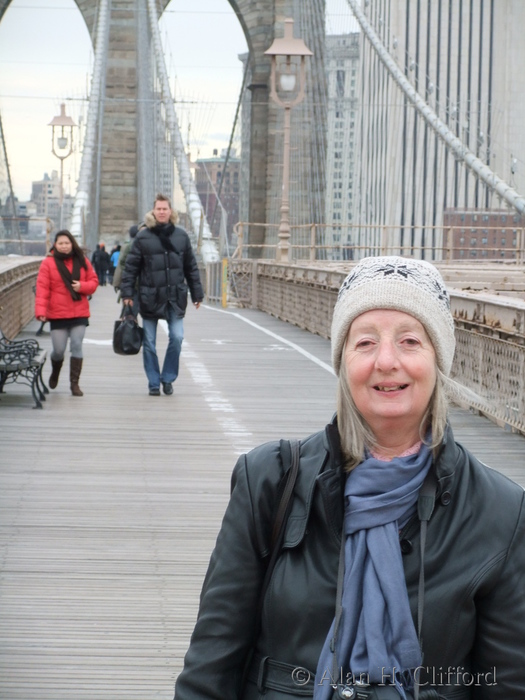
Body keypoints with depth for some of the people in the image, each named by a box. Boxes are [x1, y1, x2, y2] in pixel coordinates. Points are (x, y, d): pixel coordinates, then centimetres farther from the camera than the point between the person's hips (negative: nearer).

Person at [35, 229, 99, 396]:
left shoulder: (82, 261, 6)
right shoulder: (48, 263, -4)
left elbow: (94, 281, 10)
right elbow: (42, 288, -9)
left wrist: (82, 286, -11)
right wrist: (40, 310, -19)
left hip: (79, 314, 2)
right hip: (57, 315, -2)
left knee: (76, 346, -5)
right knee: (59, 349, 1)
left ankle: (74, 383, 3)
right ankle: (55, 373, 34)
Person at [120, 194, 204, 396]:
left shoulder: (181, 235, 5)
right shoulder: (143, 236, -2)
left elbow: (191, 267, 10)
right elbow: (131, 266, -1)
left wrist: (197, 294, 9)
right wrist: (127, 292, -7)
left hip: (175, 296, 1)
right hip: (150, 296, -1)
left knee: (177, 337, -7)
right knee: (149, 343, 4)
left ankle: (168, 378, 11)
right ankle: (153, 383, 16)